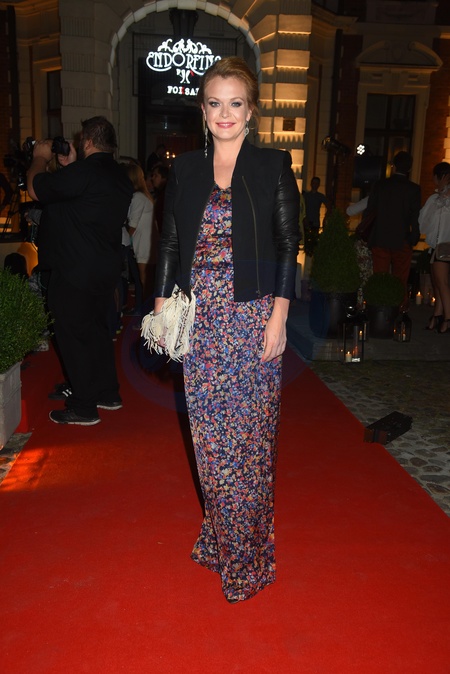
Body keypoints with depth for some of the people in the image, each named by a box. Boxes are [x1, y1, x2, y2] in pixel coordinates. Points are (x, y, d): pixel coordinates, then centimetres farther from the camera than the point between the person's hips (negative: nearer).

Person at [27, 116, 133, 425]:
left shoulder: (83, 172, -20)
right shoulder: (121, 177, 8)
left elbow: (36, 189, -10)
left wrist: (40, 158, 7)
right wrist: (71, 166, 18)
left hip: (75, 272, -8)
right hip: (107, 269, 9)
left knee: (73, 335, 2)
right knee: (98, 330, 19)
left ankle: (83, 407, 9)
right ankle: (108, 394, 28)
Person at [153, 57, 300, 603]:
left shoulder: (273, 167, 2)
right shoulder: (184, 170, 10)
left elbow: (288, 244, -2)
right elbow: (170, 243, 11)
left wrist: (279, 315, -10)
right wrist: (162, 306, 3)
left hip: (253, 318, -2)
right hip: (200, 322, 3)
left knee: (249, 433, 4)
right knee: (209, 436, 8)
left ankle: (246, 555, 22)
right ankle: (222, 537, 29)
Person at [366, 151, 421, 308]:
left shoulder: (379, 185, -1)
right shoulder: (413, 189, -6)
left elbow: (370, 211, 3)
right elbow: (415, 218, -7)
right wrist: (414, 239, 2)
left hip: (379, 240, 1)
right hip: (402, 242, -1)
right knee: (400, 282, 8)